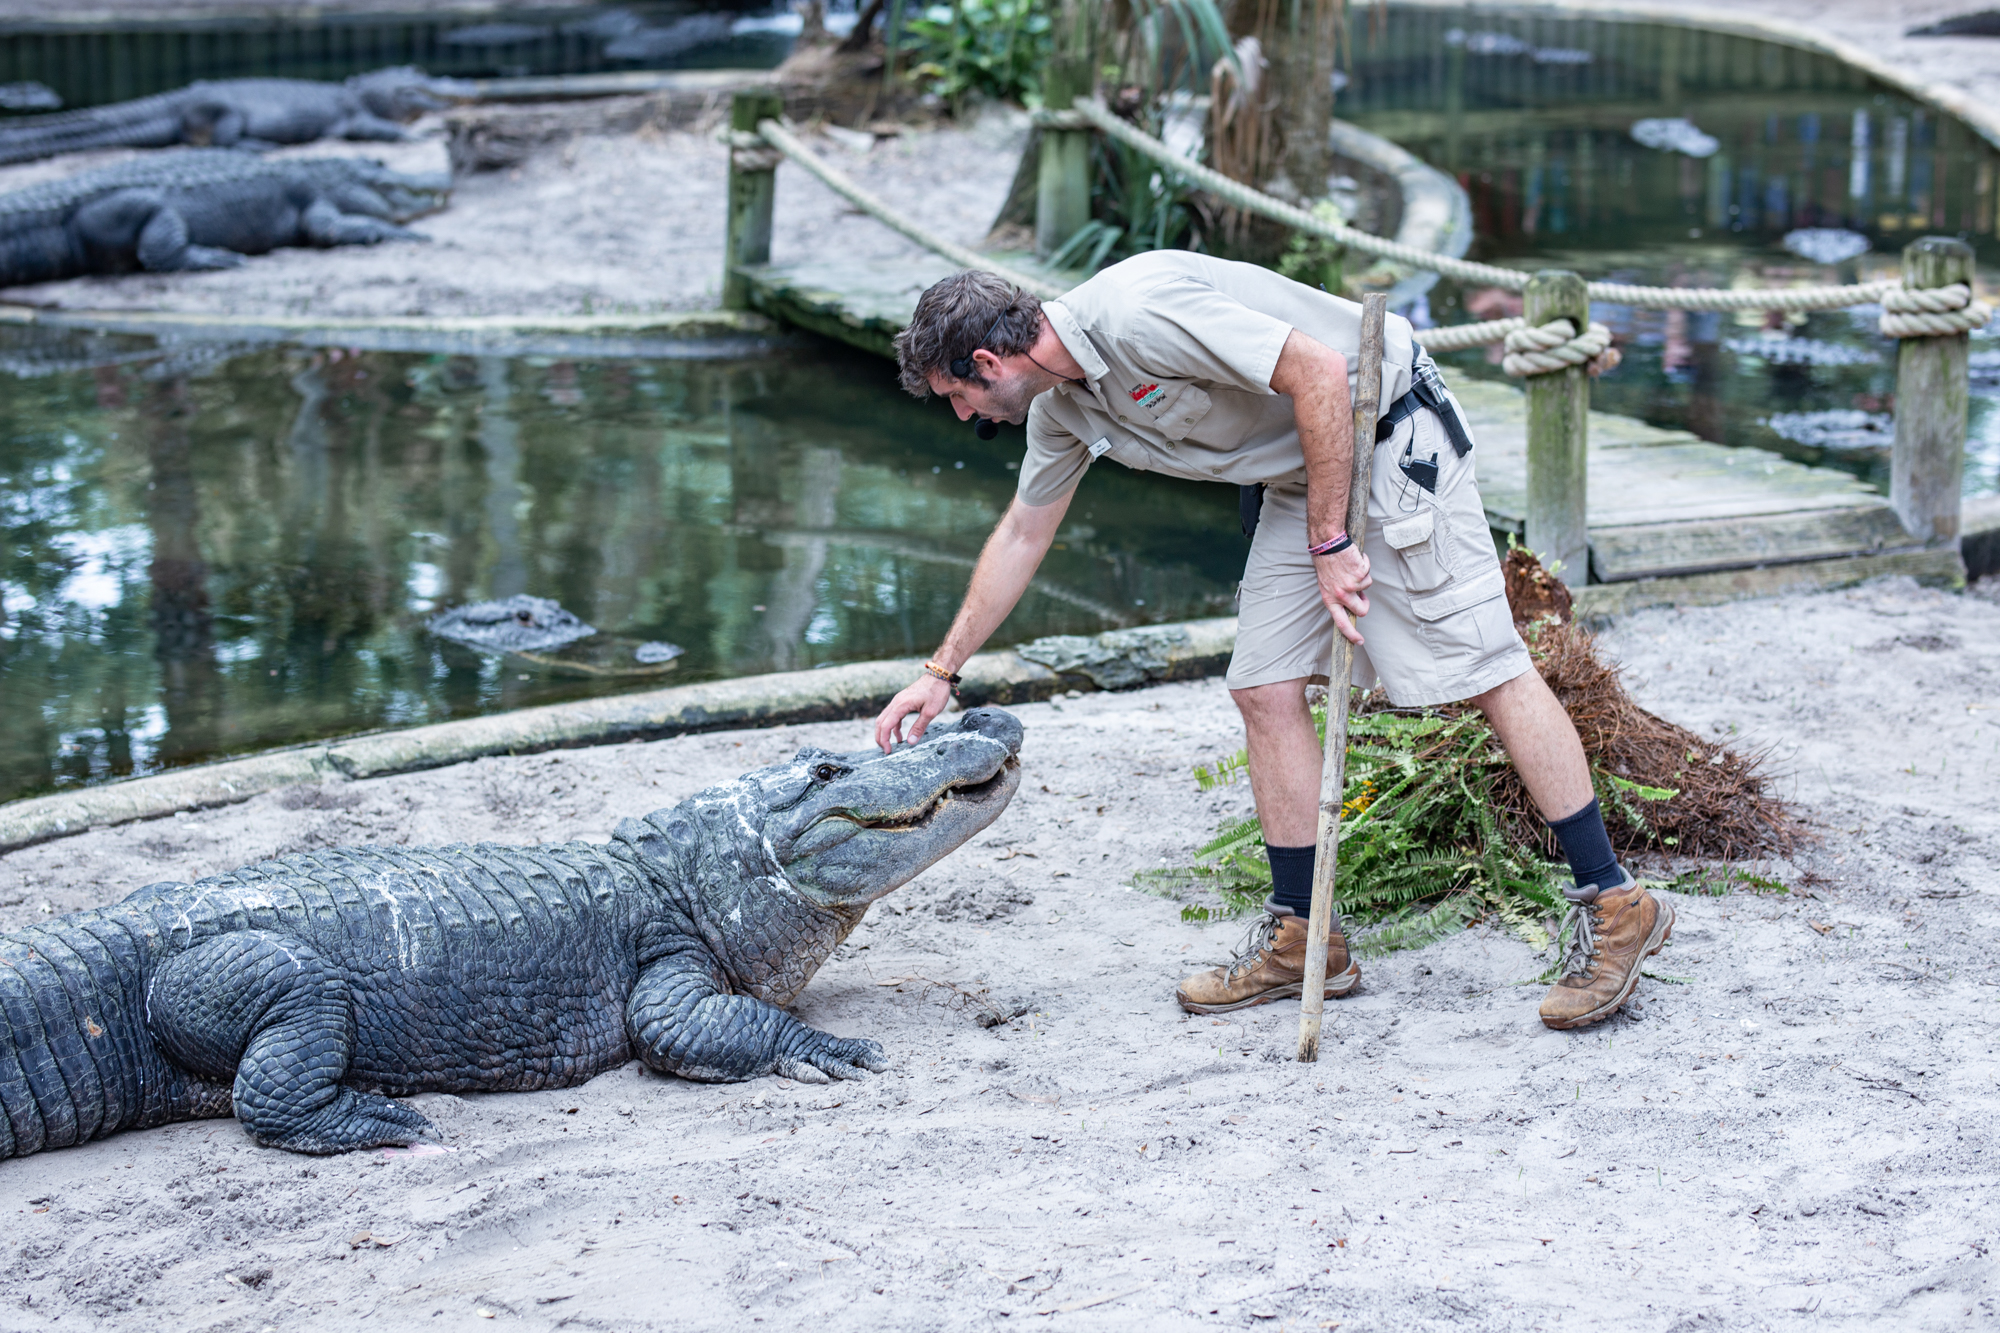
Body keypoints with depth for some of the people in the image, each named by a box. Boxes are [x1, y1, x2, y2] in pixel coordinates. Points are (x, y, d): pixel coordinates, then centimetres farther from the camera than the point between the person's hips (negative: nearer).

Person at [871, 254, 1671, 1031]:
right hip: (1293, 475, 9)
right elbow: (1021, 536, 20)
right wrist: (941, 673, 22)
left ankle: (1612, 906, -5)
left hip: (1387, 431, -9)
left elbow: (1320, 369, -27)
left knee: (1485, 669, -9)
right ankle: (1300, 939, 8)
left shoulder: (1136, 315, -26)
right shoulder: (1061, 408, 4)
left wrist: (1330, 543, -22)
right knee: (1266, 691, 2)